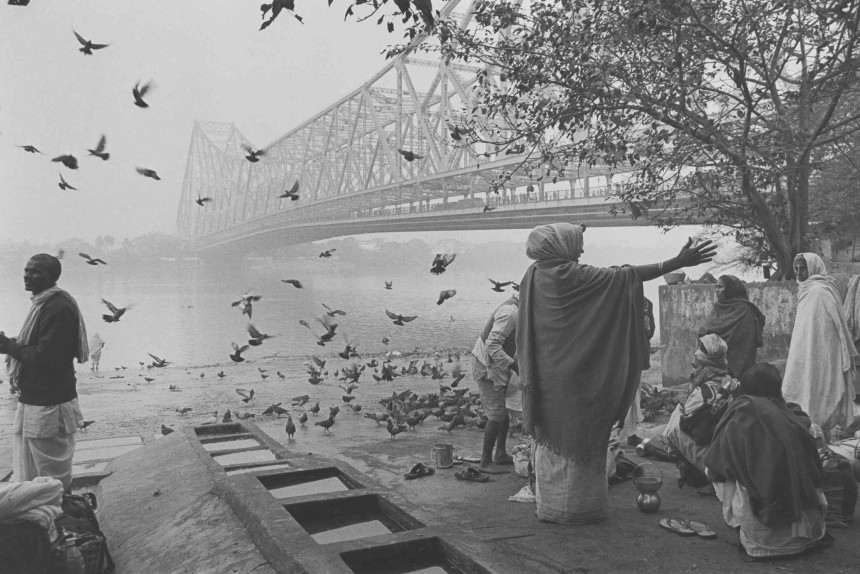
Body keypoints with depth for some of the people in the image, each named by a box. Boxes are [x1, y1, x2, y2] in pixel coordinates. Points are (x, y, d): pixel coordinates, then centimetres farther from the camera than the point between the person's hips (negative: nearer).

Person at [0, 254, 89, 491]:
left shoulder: (56, 307, -19)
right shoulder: (45, 303, 14)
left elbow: (45, 356, -24)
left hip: (48, 406, -10)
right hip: (36, 399, 11)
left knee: (53, 480, 3)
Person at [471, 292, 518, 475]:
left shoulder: (518, 310, 6)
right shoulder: (509, 312, -25)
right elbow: (492, 346, -30)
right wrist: (515, 366, -29)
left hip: (499, 365, 10)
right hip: (487, 367, -10)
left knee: (506, 411, 15)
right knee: (497, 415, -6)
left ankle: (500, 454, 27)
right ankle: (486, 462, 4)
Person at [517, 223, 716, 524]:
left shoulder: (533, 275, 5)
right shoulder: (572, 276, -15)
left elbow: (524, 333, 12)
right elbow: (624, 275, -17)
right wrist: (678, 262, -15)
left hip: (544, 374, 7)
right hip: (571, 373, -7)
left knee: (550, 436, 15)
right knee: (575, 437, 4)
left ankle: (549, 502, 24)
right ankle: (574, 505, 13)